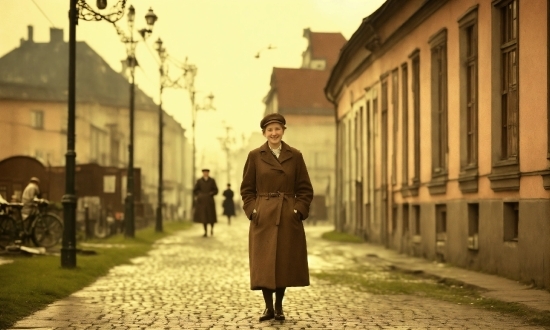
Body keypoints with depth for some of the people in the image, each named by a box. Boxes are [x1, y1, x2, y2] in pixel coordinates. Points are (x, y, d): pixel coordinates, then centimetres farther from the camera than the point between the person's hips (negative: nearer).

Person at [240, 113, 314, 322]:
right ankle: (268, 306, 10)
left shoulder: (295, 156, 4)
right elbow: (247, 189, 6)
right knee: (263, 263, -2)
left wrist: (299, 211, -6)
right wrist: (252, 211, -6)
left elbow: (305, 189, 6)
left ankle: (279, 306, 18)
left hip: (288, 218, 1)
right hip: (263, 217, -1)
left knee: (285, 262, 4)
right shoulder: (255, 156, 3)